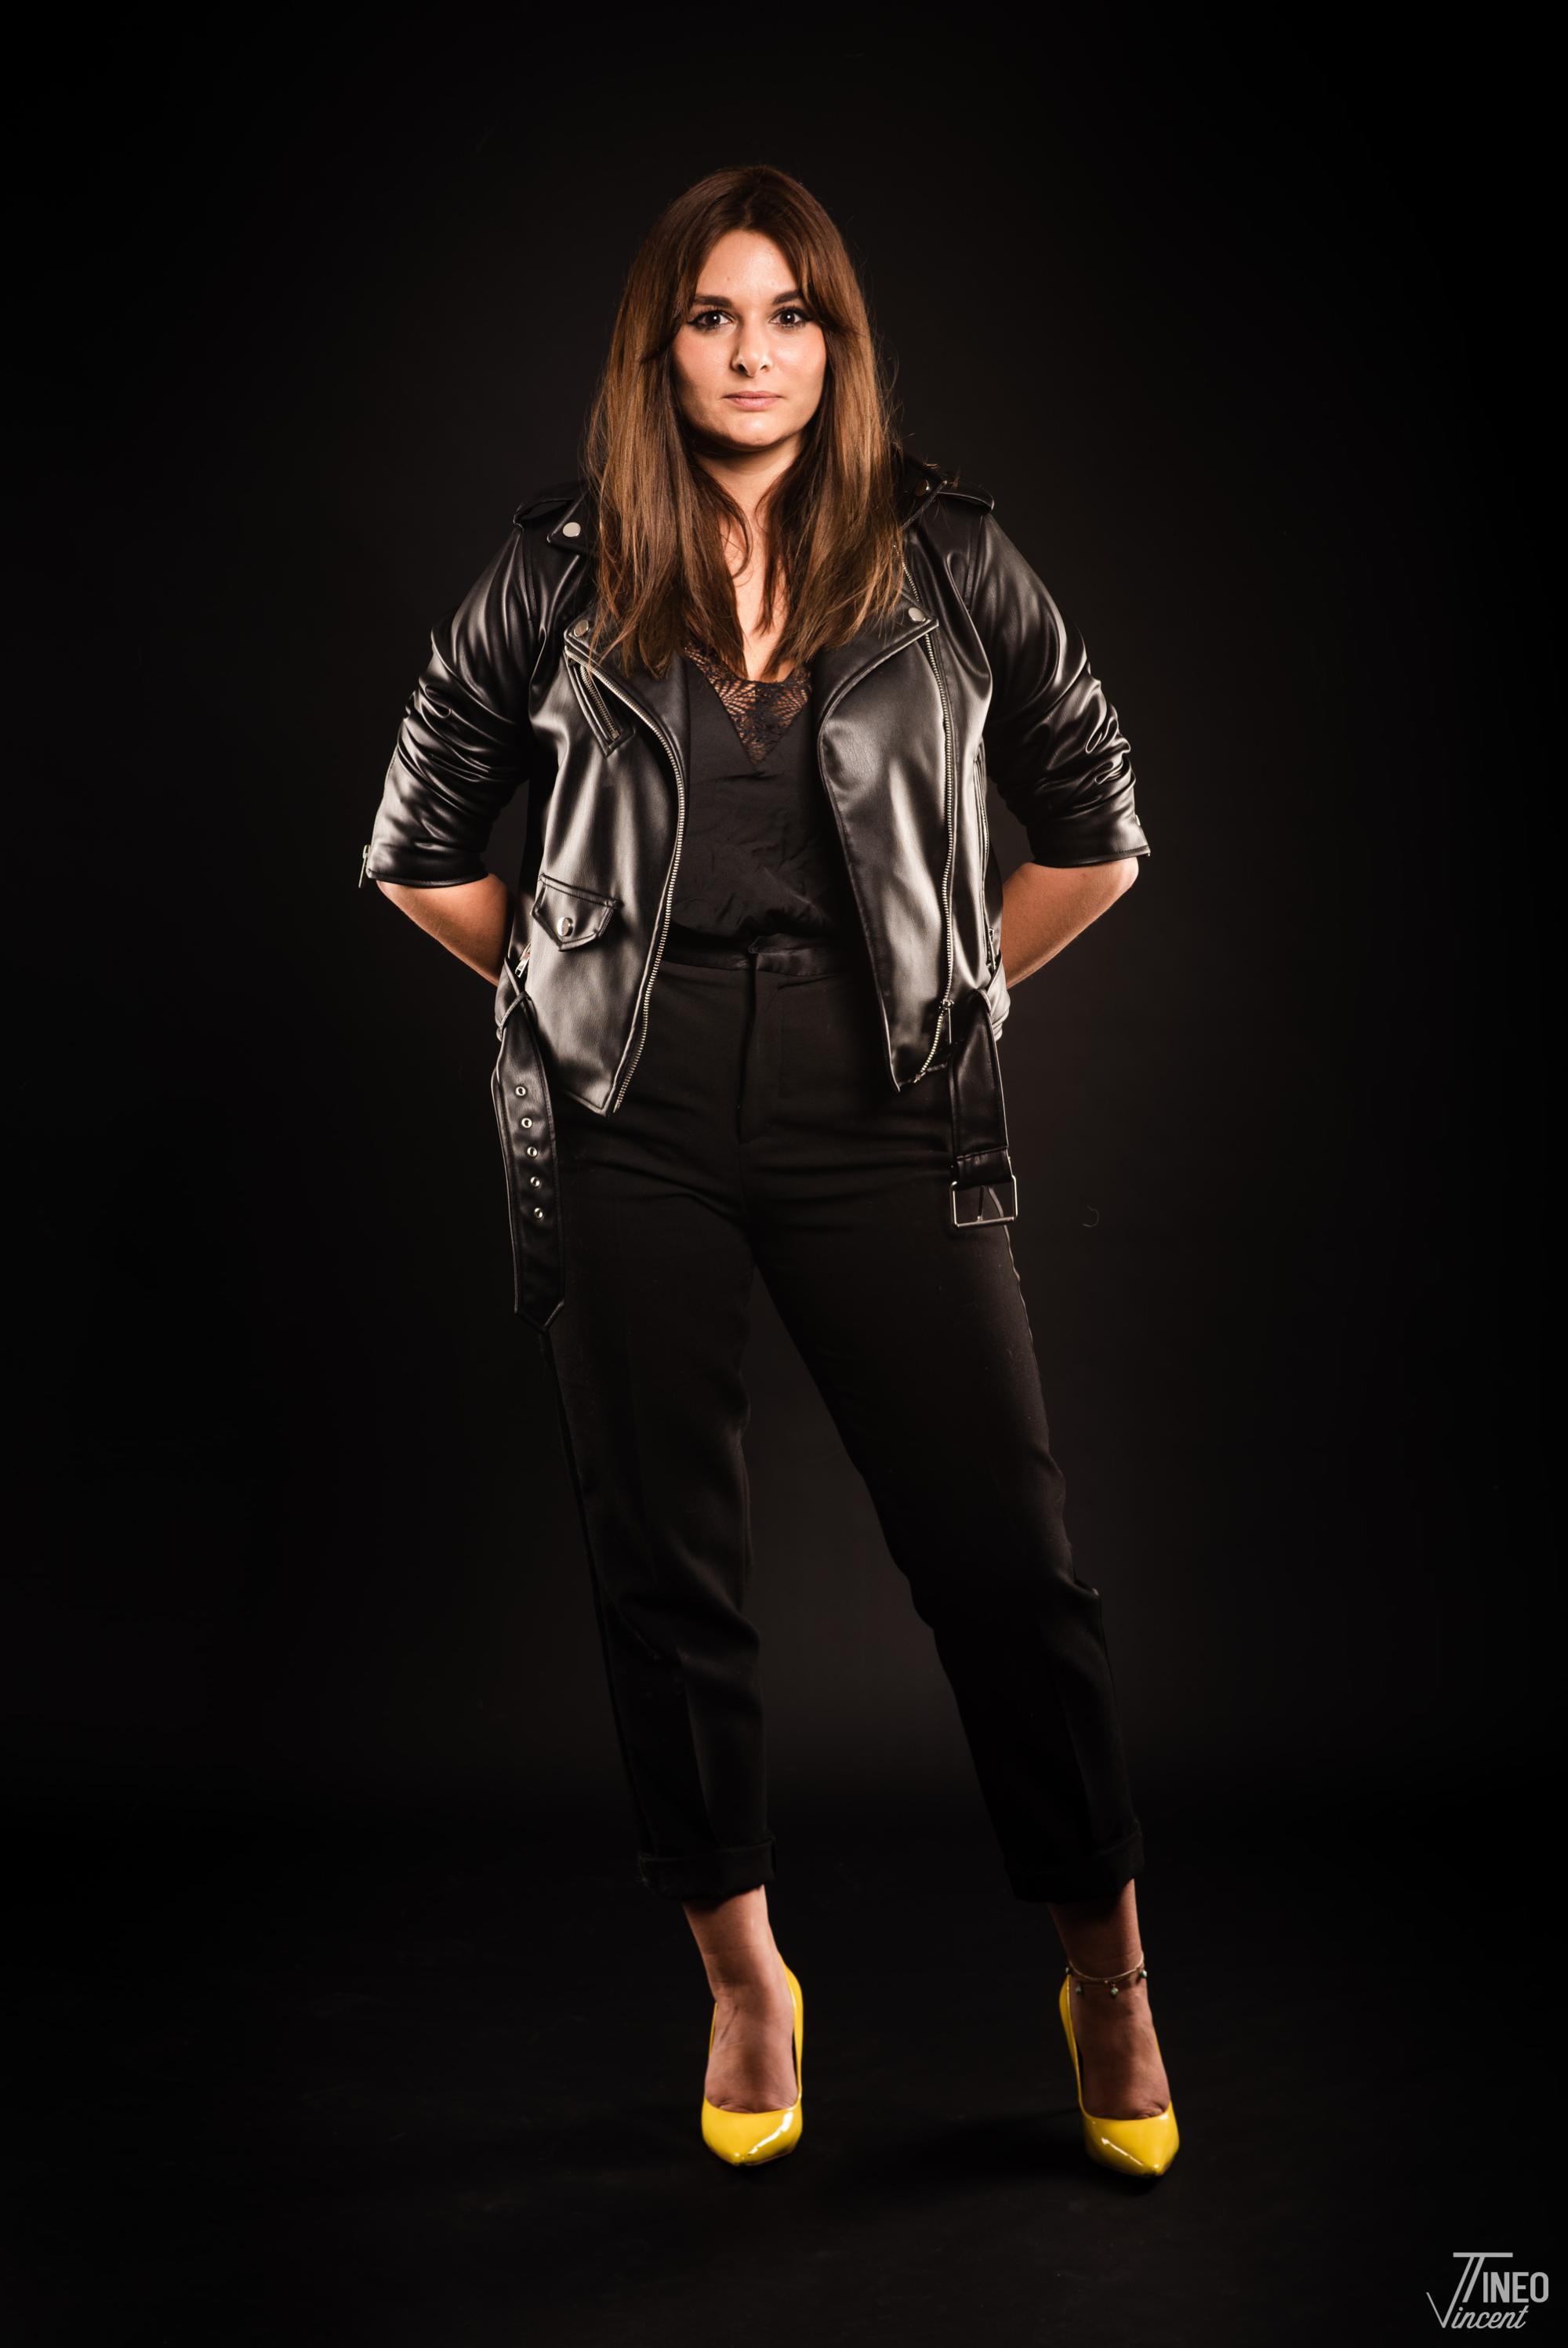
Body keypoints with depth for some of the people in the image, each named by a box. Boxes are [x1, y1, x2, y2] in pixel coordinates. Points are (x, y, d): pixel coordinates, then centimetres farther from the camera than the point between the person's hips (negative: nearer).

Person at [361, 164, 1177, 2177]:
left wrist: (953, 989, 9)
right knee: (661, 1558, 6)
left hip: (880, 1110, -1)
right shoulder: (562, 574, 6)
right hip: (626, 1124, 1)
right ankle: (743, 1978, 26)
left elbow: (1094, 824, 13)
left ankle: (1107, 1974, 20)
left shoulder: (945, 558, 5)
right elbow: (420, 844, 14)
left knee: (1001, 1547, -1)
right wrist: (578, 992, 9)